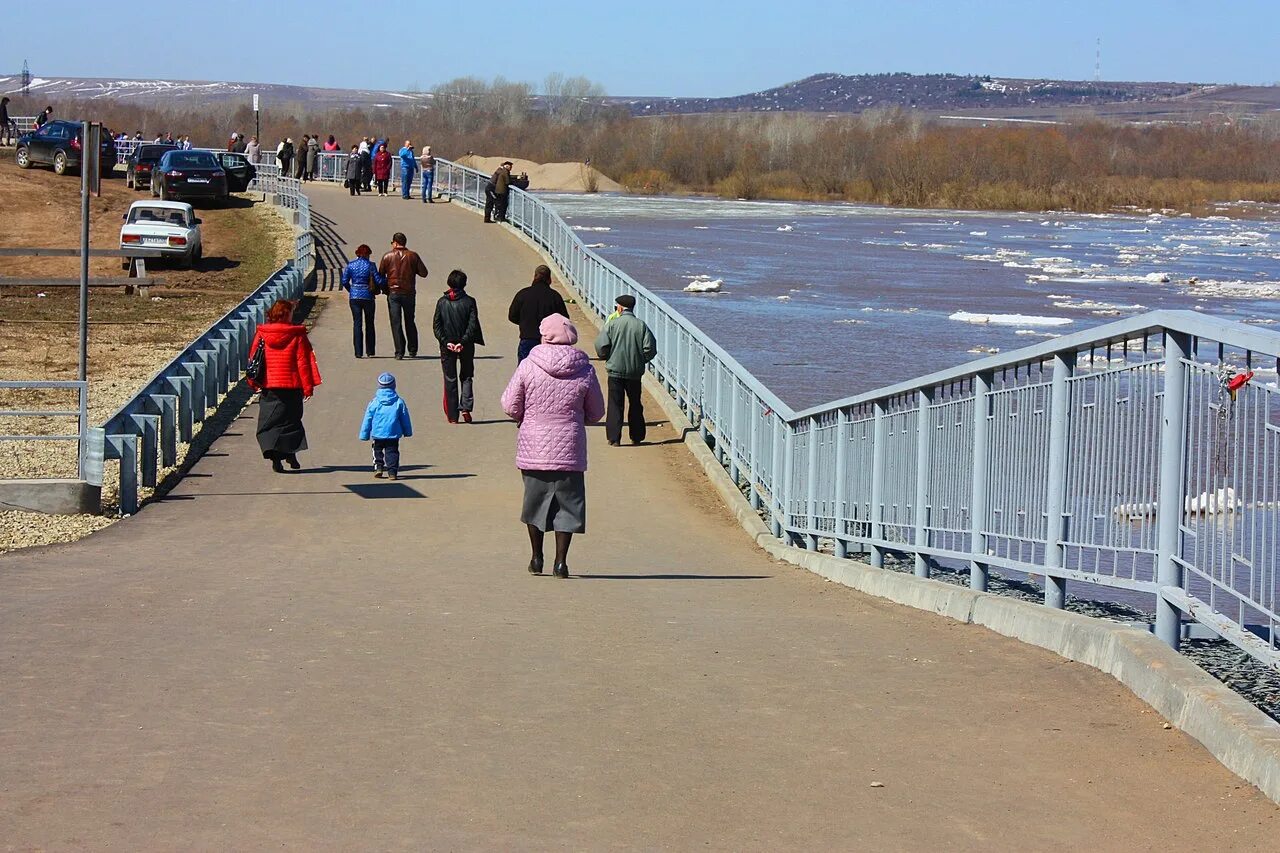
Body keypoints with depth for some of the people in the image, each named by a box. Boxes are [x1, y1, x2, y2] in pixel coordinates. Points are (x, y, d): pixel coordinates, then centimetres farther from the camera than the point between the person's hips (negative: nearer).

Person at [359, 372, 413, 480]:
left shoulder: (374, 402, -5)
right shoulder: (399, 402, -3)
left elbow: (367, 419, 0)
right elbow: (405, 418, 6)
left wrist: (364, 435, 8)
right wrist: (407, 431, 20)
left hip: (377, 433, 0)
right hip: (393, 434, 0)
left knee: (377, 450, 19)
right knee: (392, 452, 5)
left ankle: (378, 467, 6)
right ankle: (392, 472, -4)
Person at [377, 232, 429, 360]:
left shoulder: (387, 257, -2)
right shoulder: (413, 256, 0)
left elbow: (380, 275, 1)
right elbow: (423, 273, 0)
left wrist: (385, 288, 17)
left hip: (393, 293, -2)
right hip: (409, 293, 2)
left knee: (396, 323, 0)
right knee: (410, 322, 15)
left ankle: (399, 352, -8)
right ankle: (412, 350, 18)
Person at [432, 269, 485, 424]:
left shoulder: (442, 302, -3)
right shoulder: (469, 302, -6)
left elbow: (436, 325, -7)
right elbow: (473, 325, -13)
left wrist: (446, 342, -10)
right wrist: (463, 342, -13)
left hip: (447, 347, 0)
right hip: (466, 347, 0)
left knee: (450, 379, 8)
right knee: (466, 377, 15)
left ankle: (452, 416, 8)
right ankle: (465, 407, -4)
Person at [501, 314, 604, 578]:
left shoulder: (528, 366, -8)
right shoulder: (585, 371, -5)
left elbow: (510, 406, -2)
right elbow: (596, 413, 5)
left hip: (533, 448, 0)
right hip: (570, 450, 0)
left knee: (535, 501, 15)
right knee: (567, 504, 7)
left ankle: (537, 558, 20)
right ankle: (560, 561, 4)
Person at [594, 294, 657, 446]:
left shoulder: (612, 324, -8)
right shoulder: (641, 325, -2)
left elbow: (601, 346, -12)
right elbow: (650, 348, -5)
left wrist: (607, 358, 9)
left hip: (615, 370, -2)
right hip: (635, 372, 2)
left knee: (615, 405, 4)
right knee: (635, 405, 16)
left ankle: (614, 438, -1)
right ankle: (636, 437, 21)